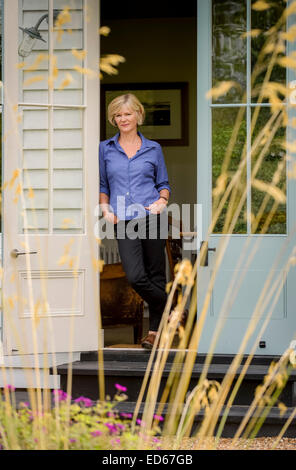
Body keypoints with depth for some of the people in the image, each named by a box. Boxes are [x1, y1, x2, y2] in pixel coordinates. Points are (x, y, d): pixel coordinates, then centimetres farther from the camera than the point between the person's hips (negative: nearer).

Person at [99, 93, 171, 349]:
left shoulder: (153, 149, 11)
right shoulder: (105, 149, 12)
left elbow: (164, 183, 17)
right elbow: (102, 185, 19)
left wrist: (162, 200, -3)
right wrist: (106, 209, 2)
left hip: (152, 217, 0)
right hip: (123, 222, 0)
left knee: (155, 275, 1)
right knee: (135, 277, -13)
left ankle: (155, 329, 15)